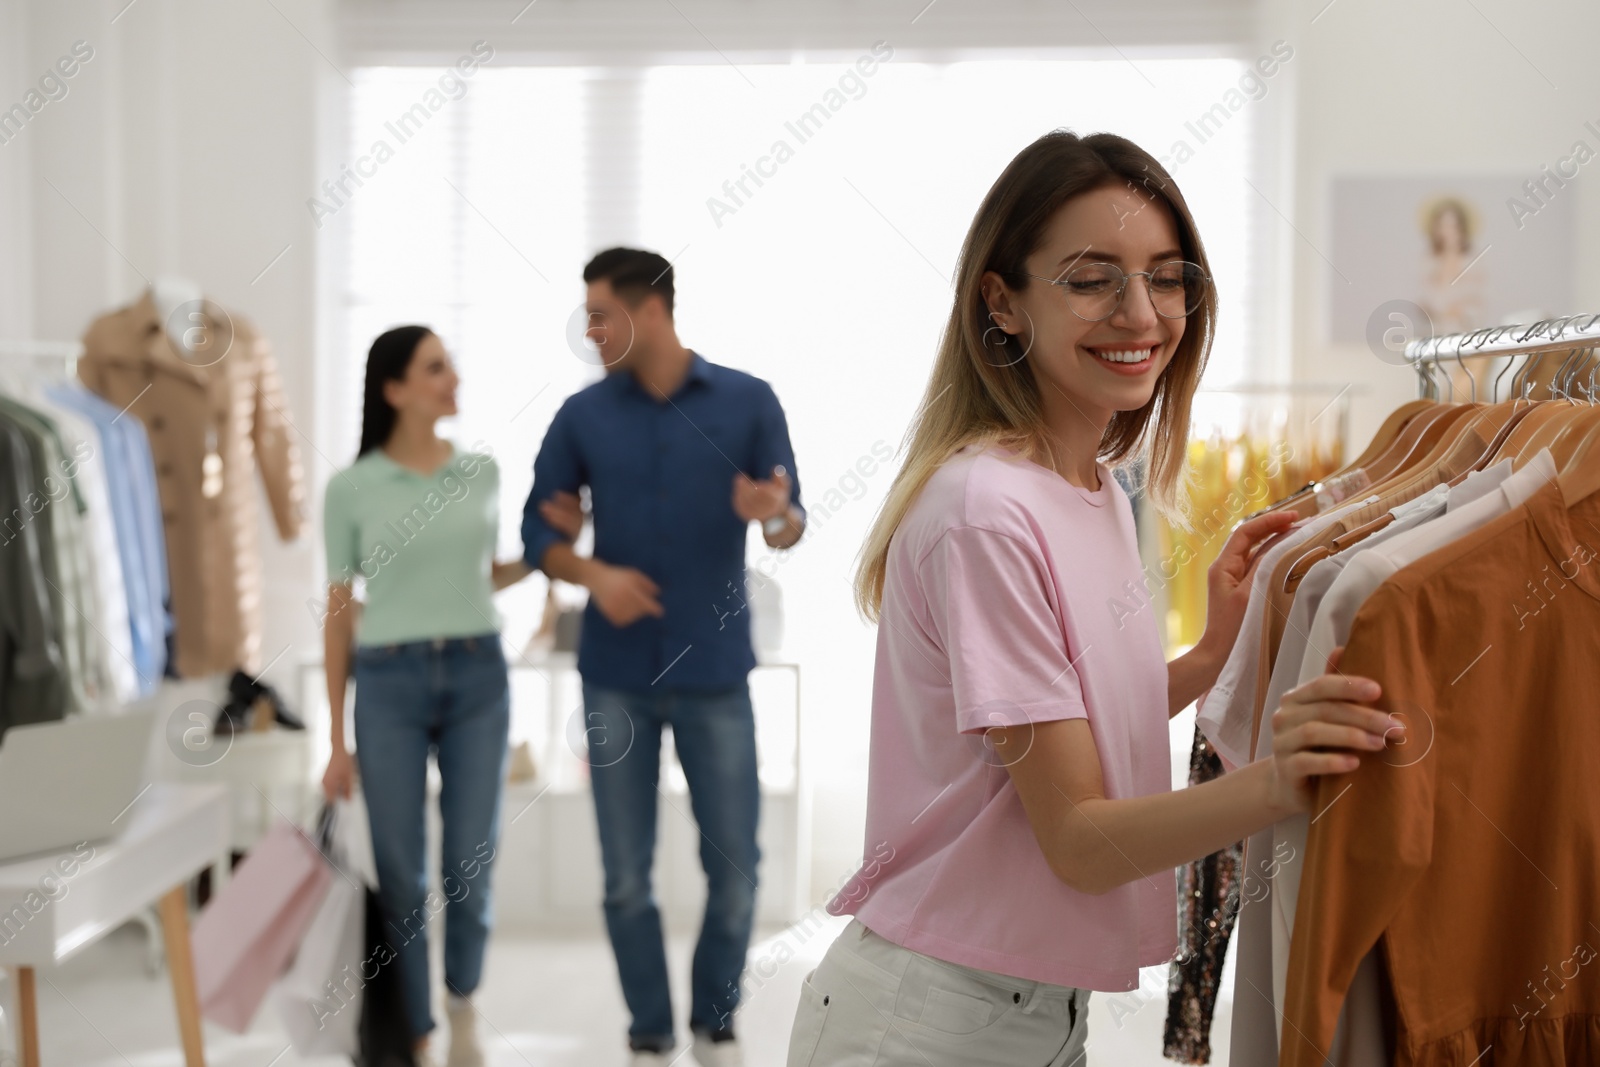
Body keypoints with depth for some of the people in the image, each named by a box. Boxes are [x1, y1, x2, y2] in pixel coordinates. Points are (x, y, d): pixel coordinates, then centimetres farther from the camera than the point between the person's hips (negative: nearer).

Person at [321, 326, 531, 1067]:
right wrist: (336, 742, 1)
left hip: (478, 677, 2)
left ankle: (463, 1006, 32)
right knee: (401, 875, 2)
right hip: (388, 684, -2)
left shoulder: (482, 472, 7)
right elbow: (338, 615, 2)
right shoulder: (351, 489, -1)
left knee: (471, 868, 5)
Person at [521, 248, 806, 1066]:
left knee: (734, 868, 4)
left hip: (716, 674, -1)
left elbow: (792, 530, -1)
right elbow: (535, 532, 6)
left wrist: (773, 515, -24)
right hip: (616, 678, 1)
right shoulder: (582, 415, 2)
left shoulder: (748, 402, -2)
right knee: (626, 877, 4)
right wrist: (592, 574, -14)